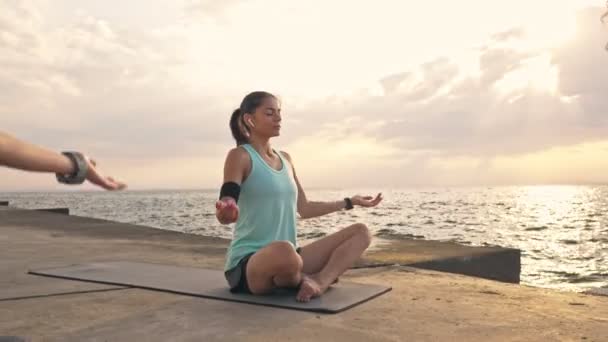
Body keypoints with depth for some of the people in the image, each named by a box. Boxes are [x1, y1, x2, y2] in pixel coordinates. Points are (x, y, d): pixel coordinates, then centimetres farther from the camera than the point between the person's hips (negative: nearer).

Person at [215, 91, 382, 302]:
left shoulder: (285, 159, 15)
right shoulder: (240, 156, -6)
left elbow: (304, 209, 23)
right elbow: (225, 212, -16)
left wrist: (349, 202, 30)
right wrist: (226, 213, -42)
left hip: (286, 257, 7)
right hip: (247, 263, -7)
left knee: (361, 232, 1)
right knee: (283, 250, -43)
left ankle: (319, 281, -22)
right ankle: (301, 282, -9)